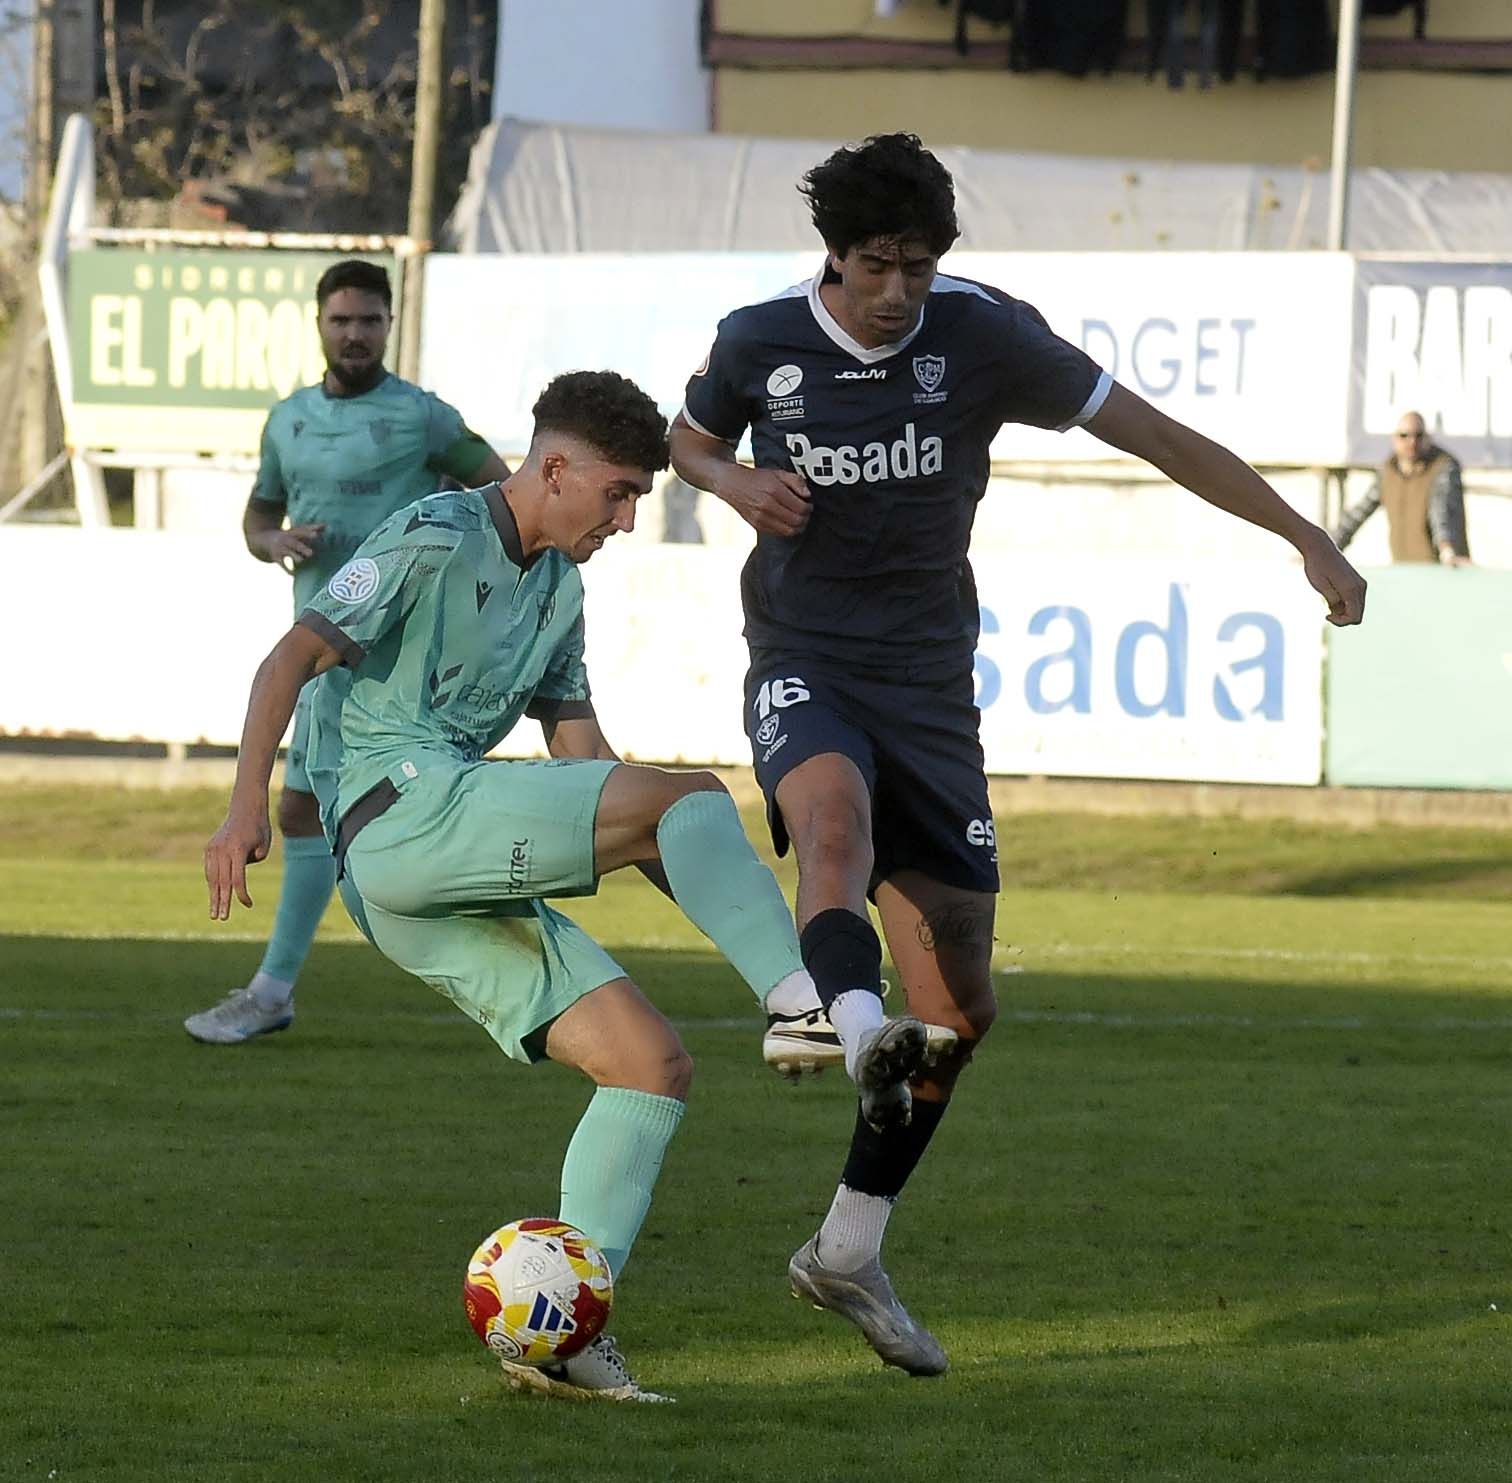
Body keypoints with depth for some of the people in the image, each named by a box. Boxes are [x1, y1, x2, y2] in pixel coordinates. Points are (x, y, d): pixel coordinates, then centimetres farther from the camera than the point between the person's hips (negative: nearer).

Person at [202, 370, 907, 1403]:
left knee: (653, 1065, -2)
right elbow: (291, 660, -9)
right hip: (404, 807, -9)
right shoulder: (435, 541, -2)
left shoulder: (560, 586, 24)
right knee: (693, 797, -21)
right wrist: (248, 804, -23)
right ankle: (808, 1008, -36)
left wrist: (704, 885, 22)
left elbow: (581, 750, 29)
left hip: (474, 887, 9)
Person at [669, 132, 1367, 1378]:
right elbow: (689, 436, 17)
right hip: (802, 663, -2)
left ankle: (850, 1251, 18)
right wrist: (740, 483, -7)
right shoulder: (758, 342, -4)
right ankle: (845, 1014, -66)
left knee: (962, 1008, 3)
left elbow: (1151, 432, -2)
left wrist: (1304, 538, -6)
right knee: (836, 811, -40)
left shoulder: (982, 335, -7)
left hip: (929, 687, 2)